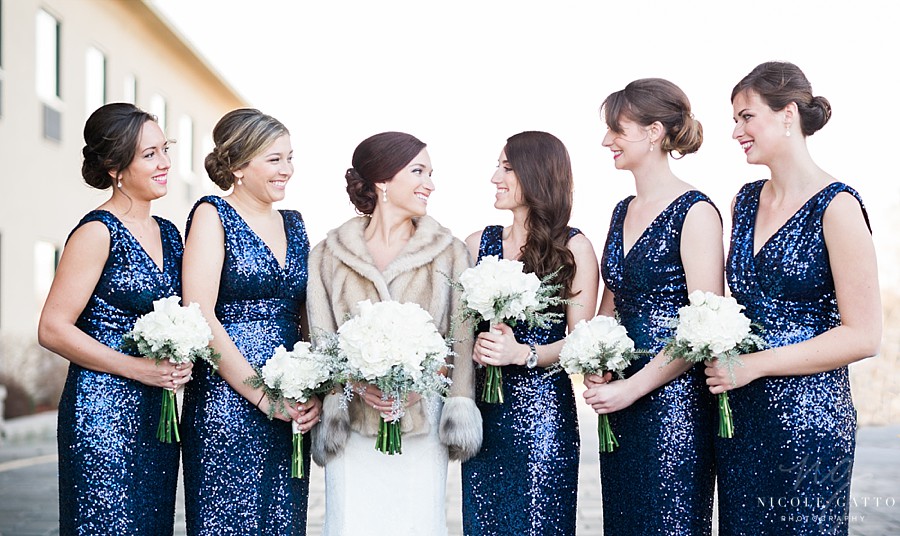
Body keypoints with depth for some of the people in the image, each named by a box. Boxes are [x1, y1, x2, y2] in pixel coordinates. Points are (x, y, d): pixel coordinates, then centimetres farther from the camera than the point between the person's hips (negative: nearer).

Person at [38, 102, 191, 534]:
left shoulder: (168, 233, 12)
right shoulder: (98, 232, -10)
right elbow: (53, 329, -13)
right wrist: (139, 369, -17)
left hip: (158, 413, 7)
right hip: (103, 412, -7)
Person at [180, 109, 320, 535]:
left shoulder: (293, 224, 14)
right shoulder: (212, 216, -4)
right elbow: (201, 318, -13)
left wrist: (313, 393, -2)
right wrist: (263, 395, -15)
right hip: (227, 406, -6)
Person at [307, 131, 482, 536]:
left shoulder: (449, 252, 8)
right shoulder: (329, 255, 8)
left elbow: (460, 336, 3)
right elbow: (321, 339, 4)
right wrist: (357, 385, -14)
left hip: (423, 425, 0)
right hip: (354, 426, 0)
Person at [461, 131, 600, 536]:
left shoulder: (574, 248, -2)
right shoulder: (478, 243, 9)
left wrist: (522, 353, -20)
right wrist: (473, 345, -12)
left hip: (543, 409, -4)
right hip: (483, 407, 4)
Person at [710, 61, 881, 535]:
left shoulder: (835, 207, -11)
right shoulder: (745, 201, 10)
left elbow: (862, 336, -14)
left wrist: (753, 365, -15)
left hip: (807, 417, -6)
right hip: (739, 411, 6)